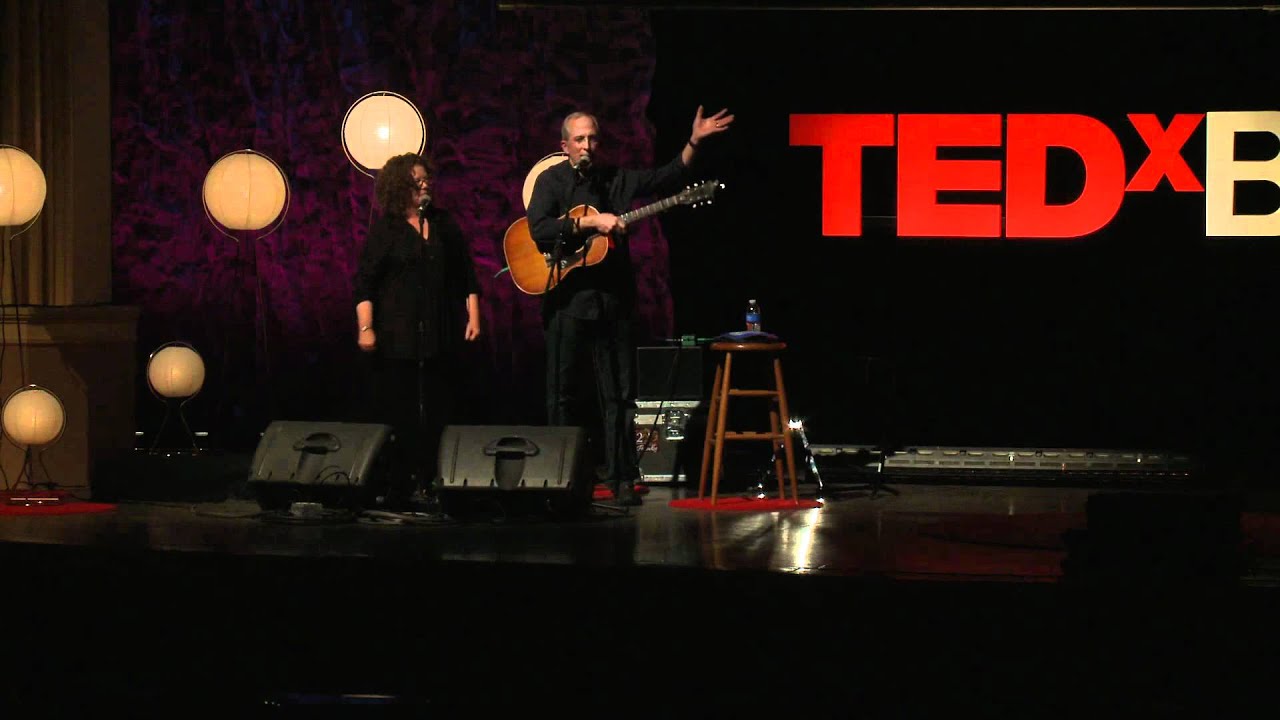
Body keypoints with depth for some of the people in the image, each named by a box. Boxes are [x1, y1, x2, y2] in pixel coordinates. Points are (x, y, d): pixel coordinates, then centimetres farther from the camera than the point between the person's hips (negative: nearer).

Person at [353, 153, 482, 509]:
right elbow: (364, 282, -1)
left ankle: (433, 486, 5)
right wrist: (365, 328, -9)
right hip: (396, 339, -3)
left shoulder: (445, 225, 12)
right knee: (395, 414, -4)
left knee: (438, 412, 1)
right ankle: (395, 491, -1)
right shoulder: (384, 229, 2)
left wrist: (473, 316, 6)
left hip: (440, 336, 3)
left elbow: (467, 276, 15)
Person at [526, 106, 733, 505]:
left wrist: (693, 143, 3)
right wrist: (590, 223, -18)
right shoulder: (552, 180, 1)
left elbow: (666, 178, 14)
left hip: (612, 298, 3)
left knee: (618, 394, 2)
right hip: (567, 298, -3)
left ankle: (621, 479, 4)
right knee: (564, 394, 0)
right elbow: (538, 229, -13)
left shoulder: (616, 179, 13)